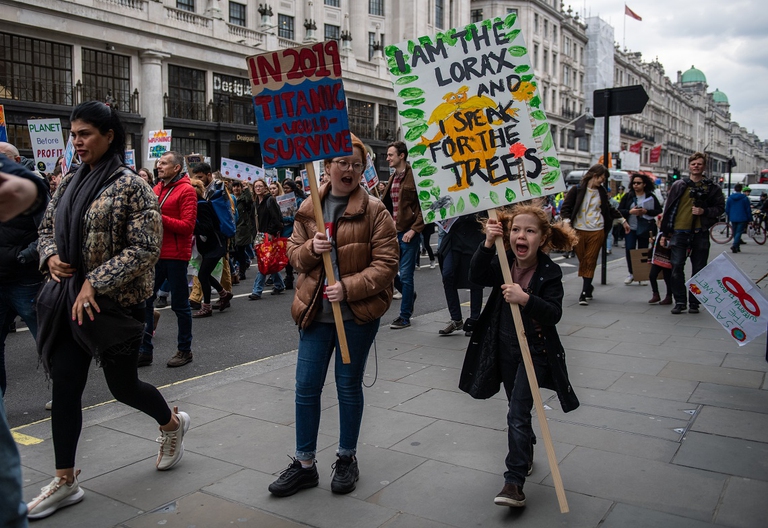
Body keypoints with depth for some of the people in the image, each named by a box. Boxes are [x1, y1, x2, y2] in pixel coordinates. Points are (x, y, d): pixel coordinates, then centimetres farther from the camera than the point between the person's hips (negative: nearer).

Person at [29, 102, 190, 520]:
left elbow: (146, 248, -17)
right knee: (64, 386, 7)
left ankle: (172, 424, 38)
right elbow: (46, 227, 20)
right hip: (68, 299, 6)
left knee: (122, 384, 7)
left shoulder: (129, 185, -12)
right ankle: (65, 482, 20)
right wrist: (50, 256, -3)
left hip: (113, 302, -6)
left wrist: (95, 283, -20)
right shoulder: (70, 184, 8)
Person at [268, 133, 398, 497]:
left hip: (358, 311, -3)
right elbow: (294, 255, 9)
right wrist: (311, 249, -13)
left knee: (349, 385, 11)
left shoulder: (374, 211, -8)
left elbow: (386, 264, -11)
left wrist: (348, 287, -21)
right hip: (315, 309, 4)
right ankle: (305, 464, 23)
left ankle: (347, 459, 31)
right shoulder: (308, 209, 5)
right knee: (306, 386, 7)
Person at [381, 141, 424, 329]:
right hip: (393, 232, 8)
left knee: (405, 275, -1)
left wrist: (414, 229, -18)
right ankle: (410, 294, 35)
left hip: (408, 234, -8)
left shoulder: (414, 176, -10)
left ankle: (405, 317, 10)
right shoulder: (393, 178, 14)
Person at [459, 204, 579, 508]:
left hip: (535, 351, -4)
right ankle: (526, 453, 44)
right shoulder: (503, 264, -3)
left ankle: (514, 482, -6)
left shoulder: (549, 272, -13)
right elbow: (477, 277, -20)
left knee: (517, 414, -11)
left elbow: (554, 313, -22)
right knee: (518, 411, 20)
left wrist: (525, 299, -38)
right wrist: (487, 244, -32)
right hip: (504, 349, 5)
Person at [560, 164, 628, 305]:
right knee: (582, 261, 5)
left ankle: (584, 293, 0)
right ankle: (588, 287, 26)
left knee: (590, 262, -1)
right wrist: (567, 220, -21)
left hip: (597, 231, 3)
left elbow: (609, 209, 26)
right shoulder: (576, 190, -2)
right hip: (579, 231, -2)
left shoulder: (601, 191, 13)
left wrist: (623, 220, 28)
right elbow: (565, 208, -4)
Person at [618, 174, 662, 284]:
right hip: (630, 228, 0)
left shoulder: (651, 197, 3)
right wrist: (630, 212, -16)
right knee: (629, 250, -9)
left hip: (644, 229, 0)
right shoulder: (628, 196, 5)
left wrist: (646, 211, -14)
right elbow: (619, 211, 2)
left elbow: (659, 211, 0)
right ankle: (631, 273, 4)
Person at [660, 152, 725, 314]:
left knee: (698, 270, 5)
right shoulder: (678, 185, 8)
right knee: (677, 268, -5)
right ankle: (679, 302, 4)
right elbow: (668, 209, 8)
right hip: (679, 232, 0)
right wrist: (665, 233, 5)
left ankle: (694, 303, 15)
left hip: (700, 233, 0)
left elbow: (720, 207, 10)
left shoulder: (712, 187, 7)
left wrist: (704, 211, -10)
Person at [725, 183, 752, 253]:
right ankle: (734, 245, -26)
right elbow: (748, 209, -2)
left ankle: (737, 247, 20)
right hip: (742, 218, -3)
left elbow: (727, 209, 6)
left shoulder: (730, 198, 2)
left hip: (733, 219, 3)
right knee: (739, 232, -6)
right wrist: (749, 219, 3)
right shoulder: (745, 198, -5)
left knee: (735, 233, 14)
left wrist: (729, 217, 19)